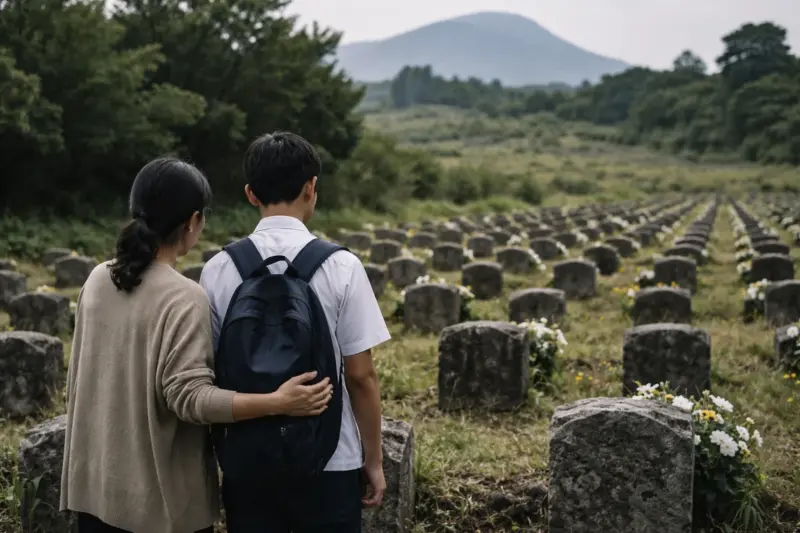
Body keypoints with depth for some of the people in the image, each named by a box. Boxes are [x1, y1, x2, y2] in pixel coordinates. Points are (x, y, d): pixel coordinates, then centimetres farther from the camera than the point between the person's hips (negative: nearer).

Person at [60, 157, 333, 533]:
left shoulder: (98, 280, 1)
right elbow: (189, 397, -24)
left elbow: (83, 376, 9)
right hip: (160, 492, -6)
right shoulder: (183, 298, -20)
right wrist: (278, 403, -28)